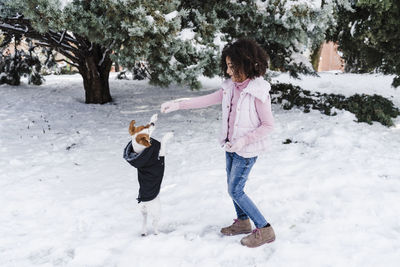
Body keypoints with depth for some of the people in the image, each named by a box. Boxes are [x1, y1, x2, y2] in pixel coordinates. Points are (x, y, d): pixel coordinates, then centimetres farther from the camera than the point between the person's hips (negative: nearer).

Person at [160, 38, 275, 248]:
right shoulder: (231, 87, 0)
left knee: (235, 190, -4)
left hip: (247, 149, -7)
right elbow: (207, 100, 8)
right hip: (231, 146, 7)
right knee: (232, 187, 17)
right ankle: (243, 222, 37)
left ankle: (264, 230, 6)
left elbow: (268, 125, -16)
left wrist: (244, 140, -23)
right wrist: (177, 105, 4)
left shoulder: (258, 92, -21)